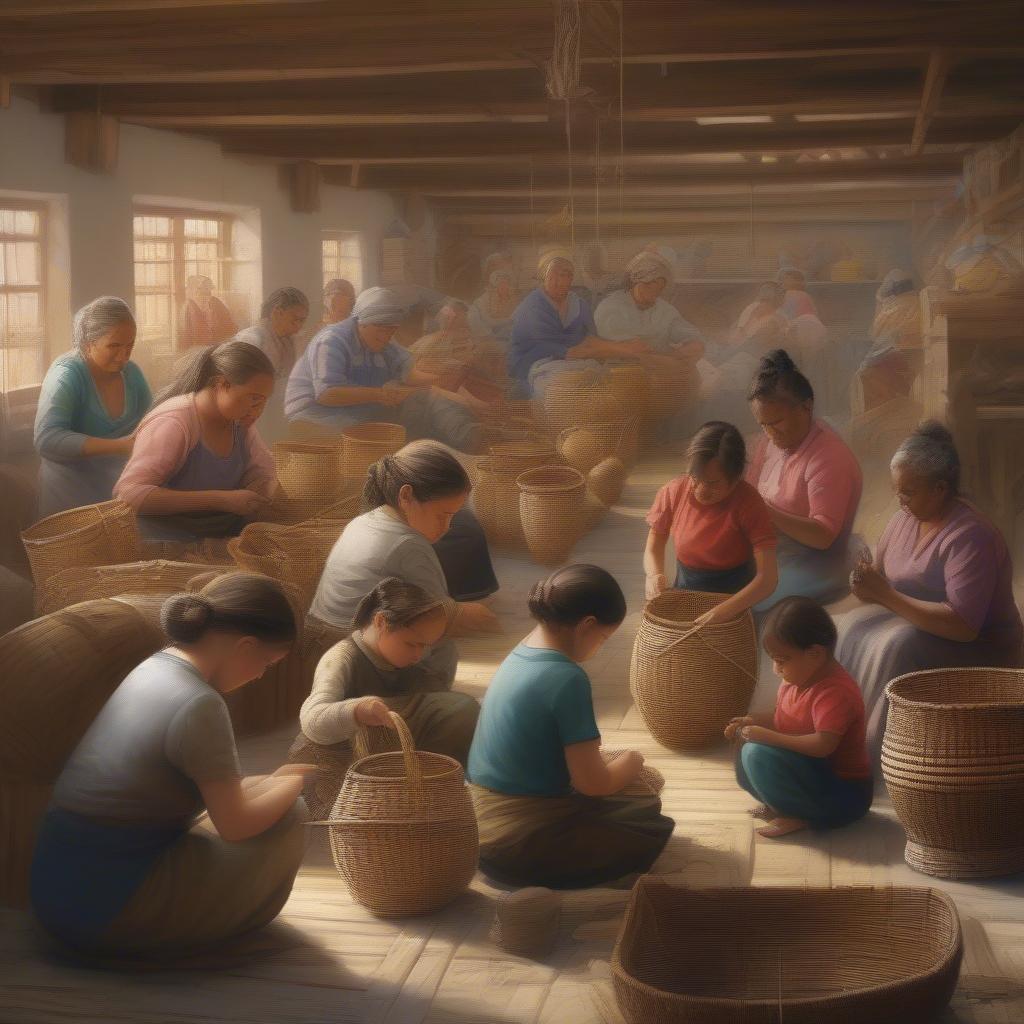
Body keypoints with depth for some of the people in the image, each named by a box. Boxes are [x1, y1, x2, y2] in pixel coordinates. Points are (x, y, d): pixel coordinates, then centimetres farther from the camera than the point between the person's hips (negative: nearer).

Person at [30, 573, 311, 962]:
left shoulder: (158, 667, 7)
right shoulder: (197, 705, -21)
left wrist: (271, 781, 15)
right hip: (105, 906, -9)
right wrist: (292, 784, 5)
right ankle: (169, 941, 12)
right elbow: (235, 824, -11)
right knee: (286, 819, 0)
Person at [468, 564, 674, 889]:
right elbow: (591, 782, -16)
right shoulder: (567, 679, -20)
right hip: (520, 840, -9)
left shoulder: (519, 656, 6)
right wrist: (631, 762, 3)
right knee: (654, 826, 5)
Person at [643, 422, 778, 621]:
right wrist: (654, 575, -18)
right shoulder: (673, 492, -7)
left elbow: (767, 577, -24)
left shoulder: (749, 503, -18)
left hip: (735, 595, -3)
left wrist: (726, 610, -38)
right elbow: (653, 549, 6)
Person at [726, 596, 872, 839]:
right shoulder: (797, 677, 3)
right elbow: (785, 720, 19)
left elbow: (823, 744, -37)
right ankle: (780, 805, 1)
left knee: (759, 753, -27)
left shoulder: (835, 692, -26)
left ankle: (799, 817, -14)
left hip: (845, 794, -10)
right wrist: (753, 722, 0)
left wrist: (768, 737, -30)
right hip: (814, 774, 10)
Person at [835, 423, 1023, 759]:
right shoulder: (907, 517, 2)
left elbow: (964, 626, -32)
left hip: (979, 651, -8)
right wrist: (869, 584, -13)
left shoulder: (970, 537, -24)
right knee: (848, 630, -12)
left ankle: (878, 745, -21)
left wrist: (886, 595, -28)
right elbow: (882, 573, 13)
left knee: (897, 647, -32)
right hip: (913, 624, 8)